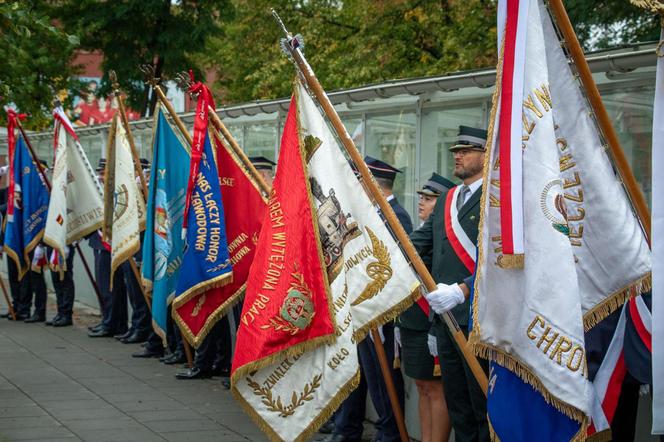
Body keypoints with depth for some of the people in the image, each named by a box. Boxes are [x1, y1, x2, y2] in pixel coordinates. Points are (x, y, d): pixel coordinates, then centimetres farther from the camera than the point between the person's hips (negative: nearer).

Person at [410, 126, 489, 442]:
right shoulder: (446, 200, 15)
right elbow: (419, 241, 12)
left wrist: (462, 290, -29)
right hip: (445, 315, 8)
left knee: (483, 405, 1)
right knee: (456, 404, 16)